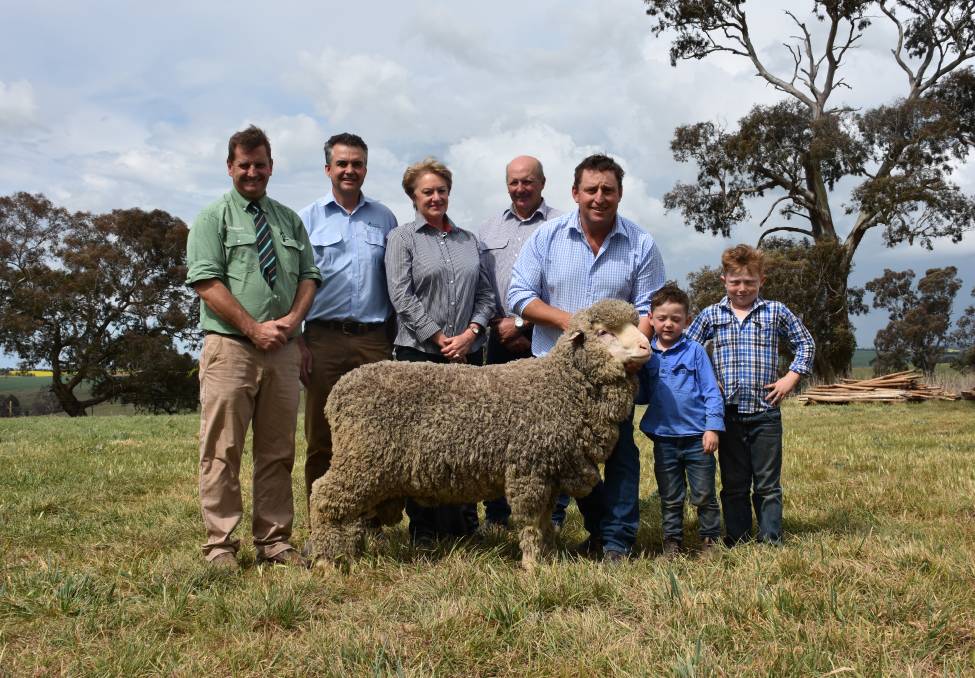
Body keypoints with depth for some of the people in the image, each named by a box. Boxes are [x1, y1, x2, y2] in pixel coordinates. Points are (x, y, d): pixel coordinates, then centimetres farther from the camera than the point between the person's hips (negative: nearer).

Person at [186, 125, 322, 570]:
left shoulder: (290, 220, 17)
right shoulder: (214, 218, 3)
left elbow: (309, 277, 14)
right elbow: (207, 283, -7)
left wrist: (292, 320, -5)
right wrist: (255, 329, -12)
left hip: (283, 349, 5)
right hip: (230, 348, -4)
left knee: (278, 451, 7)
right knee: (222, 451, -4)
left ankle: (274, 541, 16)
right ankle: (220, 545, 4)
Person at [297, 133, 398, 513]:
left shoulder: (384, 218, 13)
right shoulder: (309, 218, 8)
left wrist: (395, 338, 5)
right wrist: (297, 342, -5)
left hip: (374, 339, 1)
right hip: (324, 338, -1)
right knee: (321, 438, 3)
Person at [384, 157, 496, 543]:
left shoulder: (468, 240, 17)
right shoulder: (402, 238, 3)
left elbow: (485, 294, 13)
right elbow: (402, 297, -7)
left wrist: (470, 332, -5)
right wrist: (441, 340, -11)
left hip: (468, 352, 4)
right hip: (420, 352, -4)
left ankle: (464, 522, 15)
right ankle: (423, 528, 8)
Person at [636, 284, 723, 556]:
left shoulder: (694, 351, -3)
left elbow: (711, 391, -4)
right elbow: (642, 396, 13)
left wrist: (713, 427, -11)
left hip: (697, 437, -2)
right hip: (663, 439, 3)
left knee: (704, 495, 8)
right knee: (670, 498, 13)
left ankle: (711, 539, 22)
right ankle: (672, 541, 24)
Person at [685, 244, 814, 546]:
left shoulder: (776, 312, 3)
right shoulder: (711, 315, 4)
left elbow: (805, 343, 14)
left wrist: (791, 377, 2)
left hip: (765, 412, -1)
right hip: (728, 413, 1)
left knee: (768, 483, 6)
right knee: (733, 484, 9)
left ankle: (771, 540, 16)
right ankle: (737, 541, 19)